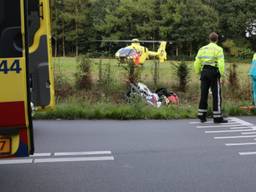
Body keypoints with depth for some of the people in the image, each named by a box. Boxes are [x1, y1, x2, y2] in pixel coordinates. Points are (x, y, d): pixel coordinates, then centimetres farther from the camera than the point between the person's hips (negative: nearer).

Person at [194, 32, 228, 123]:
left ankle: (202, 116, 12)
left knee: (204, 94, 9)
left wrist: (198, 73, 16)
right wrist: (222, 74, -9)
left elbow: (197, 62, 10)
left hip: (204, 72, 5)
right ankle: (217, 117, 0)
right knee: (216, 95, -1)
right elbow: (221, 63, -13)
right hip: (214, 72, -5)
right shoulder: (218, 49, -2)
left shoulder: (202, 49, 14)